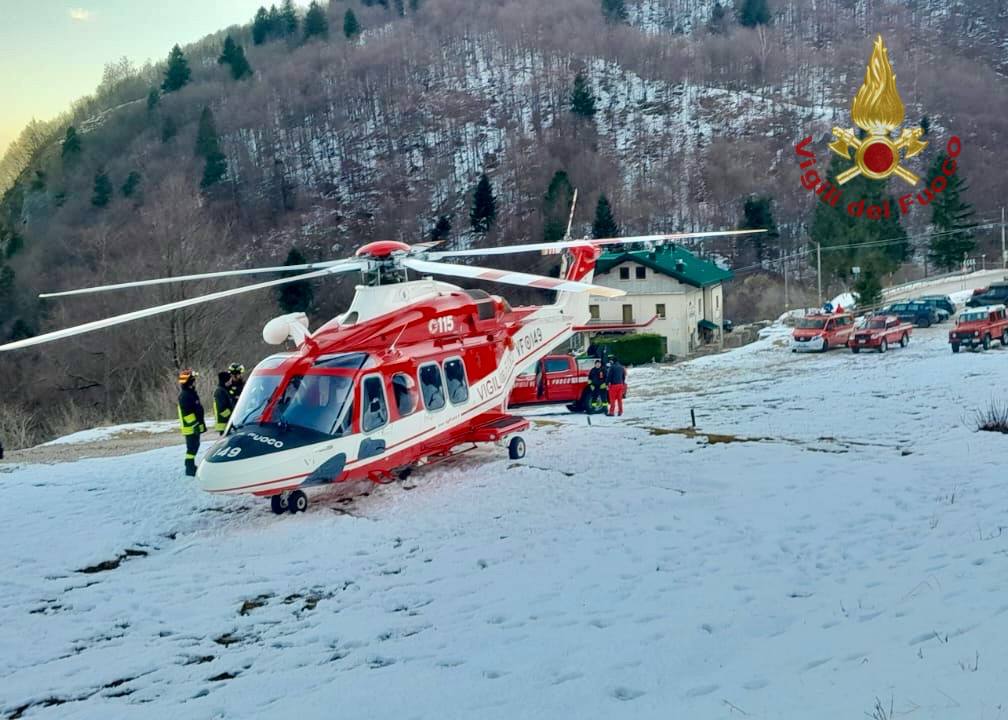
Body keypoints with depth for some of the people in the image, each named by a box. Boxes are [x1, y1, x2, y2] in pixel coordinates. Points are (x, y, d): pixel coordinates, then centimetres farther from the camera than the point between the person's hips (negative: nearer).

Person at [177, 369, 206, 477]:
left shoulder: (191, 393, 15)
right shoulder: (184, 395, -17)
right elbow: (187, 413, -22)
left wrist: (201, 423, 22)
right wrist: (195, 424, -22)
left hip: (195, 426, 10)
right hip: (190, 427, -10)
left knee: (194, 446, 16)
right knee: (192, 447, -8)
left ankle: (191, 465, 25)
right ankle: (190, 468, -5)